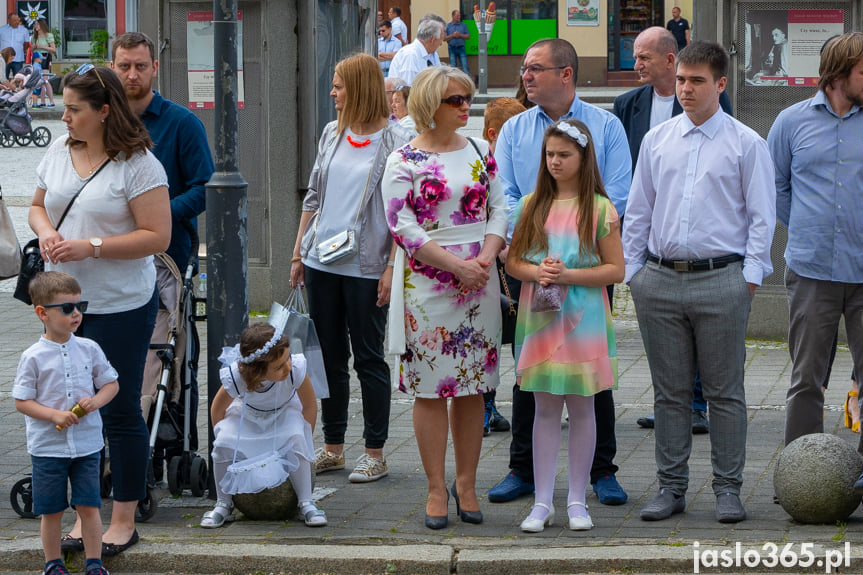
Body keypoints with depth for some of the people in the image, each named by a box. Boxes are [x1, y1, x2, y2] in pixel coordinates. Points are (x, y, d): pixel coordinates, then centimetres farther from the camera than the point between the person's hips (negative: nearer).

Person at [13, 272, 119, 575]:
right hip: (48, 445, -2)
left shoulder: (89, 349, 0)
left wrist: (95, 401, -11)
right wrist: (54, 415, -20)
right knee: (51, 511, 8)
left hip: (87, 444, 2)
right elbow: (21, 401, -7)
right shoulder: (33, 357, -9)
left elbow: (111, 383, 9)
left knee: (89, 507, 4)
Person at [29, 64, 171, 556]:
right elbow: (39, 205, 20)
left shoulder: (138, 165, -12)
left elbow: (157, 237, -15)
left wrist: (92, 247, -21)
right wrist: (46, 232, -3)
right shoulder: (59, 152, 7)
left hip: (120, 307, -6)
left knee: (120, 411, 2)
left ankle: (125, 519, 13)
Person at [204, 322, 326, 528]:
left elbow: (309, 406, -16)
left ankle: (306, 503, -14)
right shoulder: (235, 378, -36)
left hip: (284, 412, 0)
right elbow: (217, 410, -12)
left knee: (296, 440, -30)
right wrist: (223, 436, -9)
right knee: (223, 444, -25)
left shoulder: (296, 369, -36)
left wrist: (304, 441, -11)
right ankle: (223, 505, -3)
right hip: (246, 412, 0)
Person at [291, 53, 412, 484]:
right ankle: (332, 448, 19)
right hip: (321, 263, 6)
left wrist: (392, 268, -15)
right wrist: (298, 253, 14)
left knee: (369, 359, 0)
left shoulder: (396, 141, -7)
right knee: (329, 357, 11)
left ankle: (375, 453, 8)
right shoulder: (332, 134, 12)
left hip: (366, 267, -6)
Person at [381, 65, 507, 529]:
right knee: (430, 387, -1)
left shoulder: (479, 152, 10)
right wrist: (456, 264, -15)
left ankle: (465, 482, 16)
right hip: (426, 283, -4)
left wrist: (486, 257, -8)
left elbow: (498, 208, 10)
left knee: (473, 386, 6)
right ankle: (436, 489, 7)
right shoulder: (404, 160, -4)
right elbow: (402, 226, -10)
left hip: (478, 281, 4)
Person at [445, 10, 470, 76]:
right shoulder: (448, 26, 5)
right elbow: (444, 38, 0)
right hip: (452, 48, 0)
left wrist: (460, 35, -10)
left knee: (465, 66, -7)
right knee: (453, 67, 3)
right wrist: (452, 35, -13)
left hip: (461, 48, 0)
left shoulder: (463, 25, 8)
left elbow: (468, 36, 5)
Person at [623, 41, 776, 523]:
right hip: (659, 280, 3)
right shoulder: (656, 141, 12)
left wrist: (750, 273, -6)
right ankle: (672, 487, 14)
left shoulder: (746, 144, 2)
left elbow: (762, 216, 2)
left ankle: (729, 489, 9)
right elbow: (638, 211, 16)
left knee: (725, 392, 2)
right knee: (670, 392, 8)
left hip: (721, 281, -3)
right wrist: (630, 270, 9)